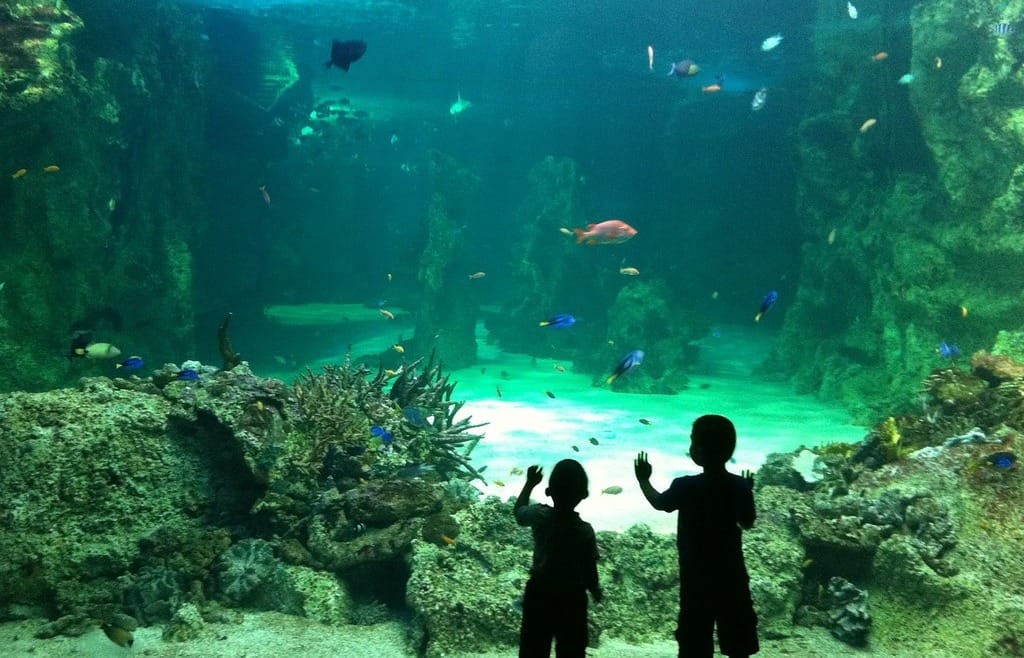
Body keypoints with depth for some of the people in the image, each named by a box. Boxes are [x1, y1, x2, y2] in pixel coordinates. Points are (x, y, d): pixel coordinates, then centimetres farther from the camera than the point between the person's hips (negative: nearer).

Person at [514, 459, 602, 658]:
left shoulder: (539, 516, -12)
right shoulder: (585, 531, -18)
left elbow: (519, 510, 12)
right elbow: (590, 572, -11)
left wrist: (530, 483, 23)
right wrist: (596, 591, 10)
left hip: (539, 593, 3)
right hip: (572, 599, -2)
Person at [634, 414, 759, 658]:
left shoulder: (685, 486, -15)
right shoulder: (740, 486, -8)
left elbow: (659, 502, 5)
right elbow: (747, 524, 6)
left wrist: (644, 480, 23)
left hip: (696, 578, -2)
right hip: (731, 576, 2)